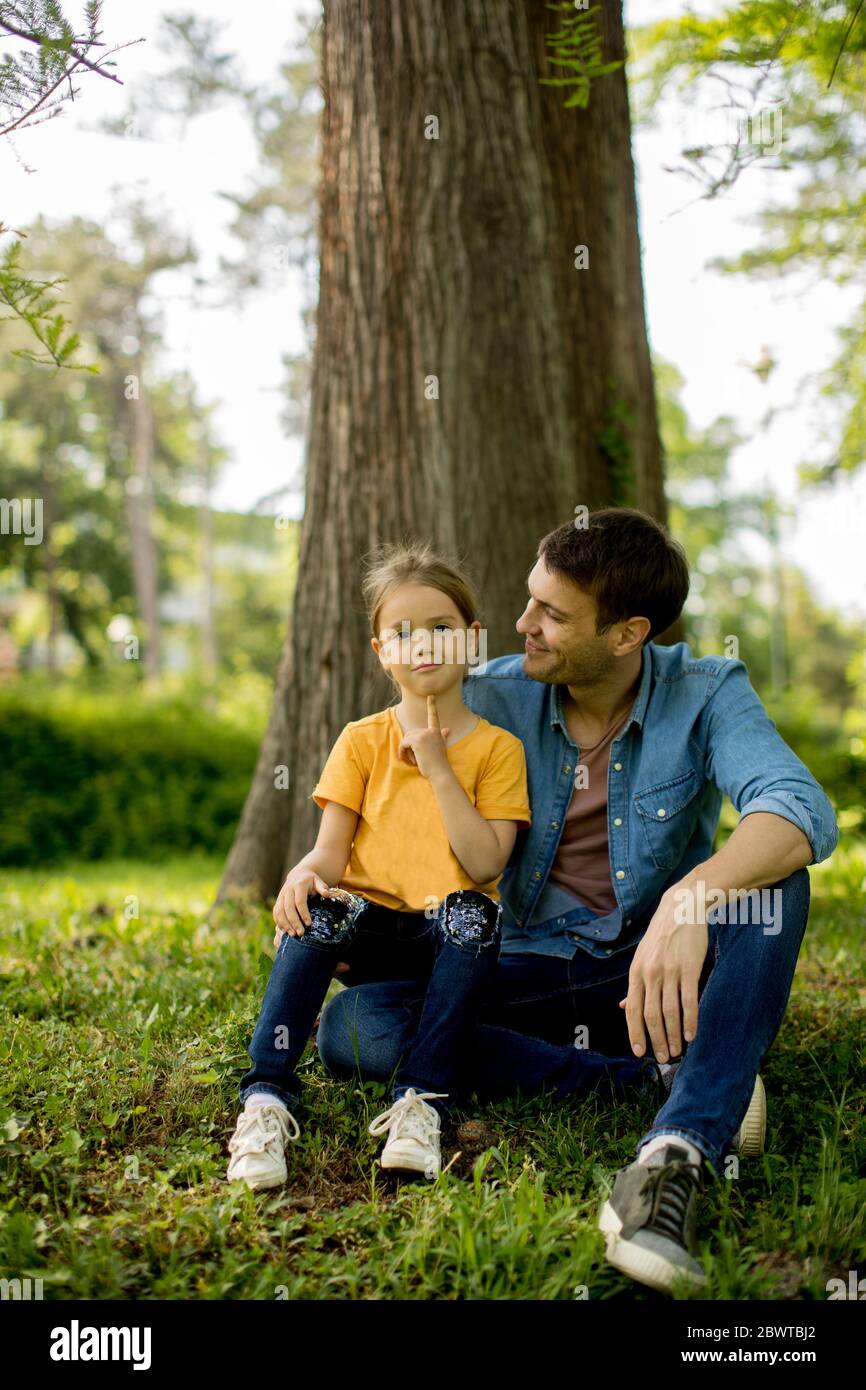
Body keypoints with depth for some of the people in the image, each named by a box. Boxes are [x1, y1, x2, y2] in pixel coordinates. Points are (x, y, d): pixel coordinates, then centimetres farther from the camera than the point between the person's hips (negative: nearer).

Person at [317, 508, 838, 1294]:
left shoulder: (706, 695, -10)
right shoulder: (494, 697, -2)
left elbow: (804, 812, -29)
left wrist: (694, 896, -48)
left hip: (661, 973, -2)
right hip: (535, 973, 2)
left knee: (769, 875, -31)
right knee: (352, 1028, -22)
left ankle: (675, 1157, -45)